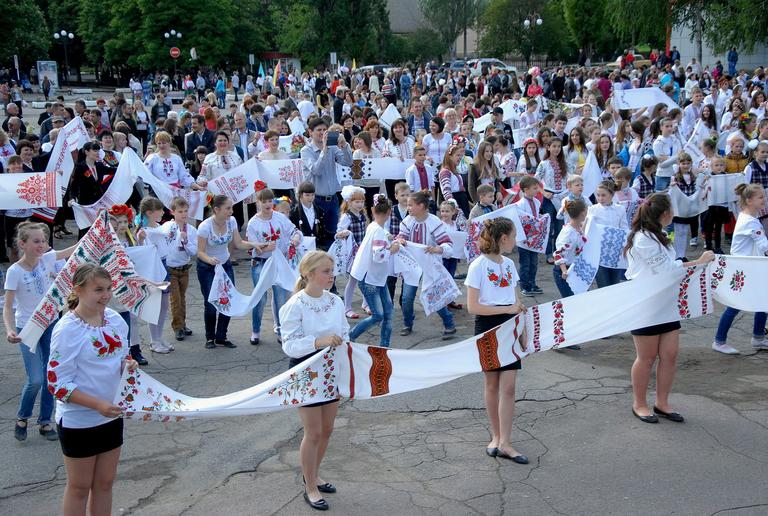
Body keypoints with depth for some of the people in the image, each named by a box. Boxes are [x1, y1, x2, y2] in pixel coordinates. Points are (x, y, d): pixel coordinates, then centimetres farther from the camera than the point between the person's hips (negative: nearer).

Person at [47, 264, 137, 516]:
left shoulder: (115, 319, -2)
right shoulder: (67, 329, -20)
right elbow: (57, 383, -20)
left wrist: (128, 364, -10)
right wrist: (98, 405, -26)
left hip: (112, 416, 6)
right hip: (78, 420, -6)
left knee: (105, 483, 17)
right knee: (80, 487, 10)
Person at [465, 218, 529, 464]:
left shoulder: (509, 264, 9)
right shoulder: (478, 266, -10)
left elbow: (517, 302, 14)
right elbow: (472, 306, -14)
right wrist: (507, 309, -18)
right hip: (488, 328, -5)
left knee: (508, 388, -1)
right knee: (492, 386, 7)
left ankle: (504, 443, 1)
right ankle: (496, 436, 22)